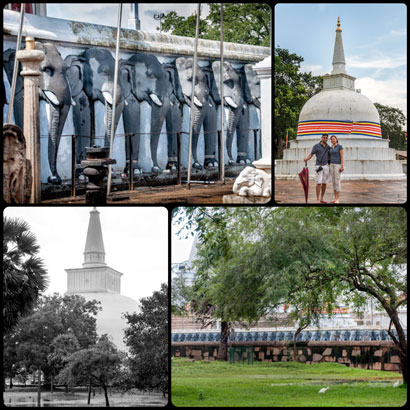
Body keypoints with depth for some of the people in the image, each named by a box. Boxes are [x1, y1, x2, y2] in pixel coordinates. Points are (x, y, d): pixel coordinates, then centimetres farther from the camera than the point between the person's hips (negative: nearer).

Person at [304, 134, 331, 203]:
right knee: (319, 183, -10)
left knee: (324, 183, 5)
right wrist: (306, 159, -23)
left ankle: (322, 198, 11)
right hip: (319, 166, -5)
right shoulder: (316, 146, -2)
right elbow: (311, 154, -5)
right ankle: (318, 199, -10)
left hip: (326, 166, 5)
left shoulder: (328, 147, 11)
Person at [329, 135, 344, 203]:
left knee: (337, 181, -10)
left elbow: (342, 156, -11)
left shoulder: (340, 146, -8)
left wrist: (342, 166, -18)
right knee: (334, 182, 6)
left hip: (338, 165, -8)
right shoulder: (331, 148, 14)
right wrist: (329, 166, 15)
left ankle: (338, 199, -7)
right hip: (332, 165, 8)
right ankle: (335, 199, 10)